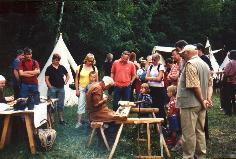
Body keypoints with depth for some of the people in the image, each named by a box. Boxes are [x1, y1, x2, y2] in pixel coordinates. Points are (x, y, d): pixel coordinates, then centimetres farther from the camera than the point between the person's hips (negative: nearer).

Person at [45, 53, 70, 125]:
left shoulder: (62, 67, 8)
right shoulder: (49, 68, -3)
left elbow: (67, 75, 20)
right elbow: (46, 79, -5)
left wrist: (65, 82, 7)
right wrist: (50, 87, -11)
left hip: (61, 88, 4)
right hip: (52, 88, -3)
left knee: (61, 105, 9)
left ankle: (61, 119, 16)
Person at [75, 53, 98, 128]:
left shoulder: (94, 68, 5)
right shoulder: (80, 67, 1)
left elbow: (96, 80, 8)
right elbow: (76, 79, 3)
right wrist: (77, 90, -2)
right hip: (82, 89, -1)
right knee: (81, 105, -4)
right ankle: (78, 122, 2)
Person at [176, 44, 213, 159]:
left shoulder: (190, 64, -15)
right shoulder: (205, 64, 15)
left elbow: (194, 85, -22)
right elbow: (210, 84, 15)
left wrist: (202, 101, -13)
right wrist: (208, 99, 4)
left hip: (190, 103, -9)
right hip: (201, 105, 9)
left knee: (189, 133, -1)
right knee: (200, 131, 15)